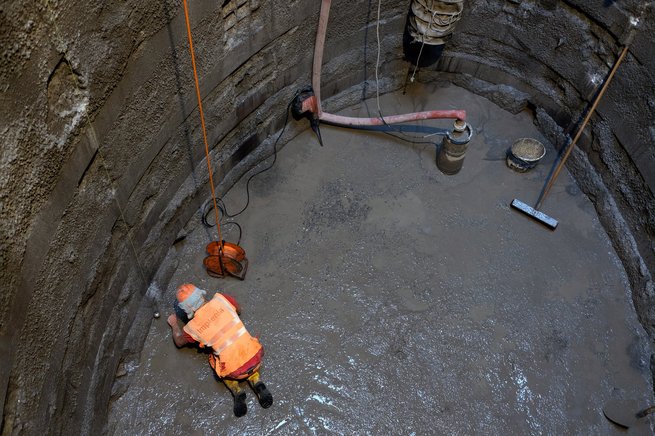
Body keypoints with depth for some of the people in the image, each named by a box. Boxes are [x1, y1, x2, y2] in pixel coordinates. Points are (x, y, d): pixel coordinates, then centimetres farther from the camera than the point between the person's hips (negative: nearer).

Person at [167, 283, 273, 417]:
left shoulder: (193, 326, -3)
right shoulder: (221, 299, -1)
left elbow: (179, 341, 22)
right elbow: (238, 310, 22)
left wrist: (174, 324, 39)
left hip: (235, 370, -2)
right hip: (255, 357, 2)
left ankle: (237, 391, 10)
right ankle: (257, 383, 11)